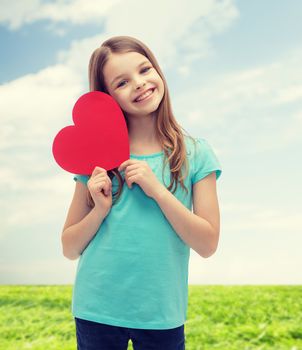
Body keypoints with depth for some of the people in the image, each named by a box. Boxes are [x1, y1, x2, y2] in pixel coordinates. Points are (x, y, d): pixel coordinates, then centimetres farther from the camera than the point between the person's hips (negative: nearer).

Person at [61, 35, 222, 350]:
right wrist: (100, 209, -15)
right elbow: (69, 248, 3)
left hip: (162, 315, 0)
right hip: (96, 312, 1)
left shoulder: (195, 153, -4)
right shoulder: (97, 156, -3)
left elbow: (207, 244, -8)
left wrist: (157, 189, -17)